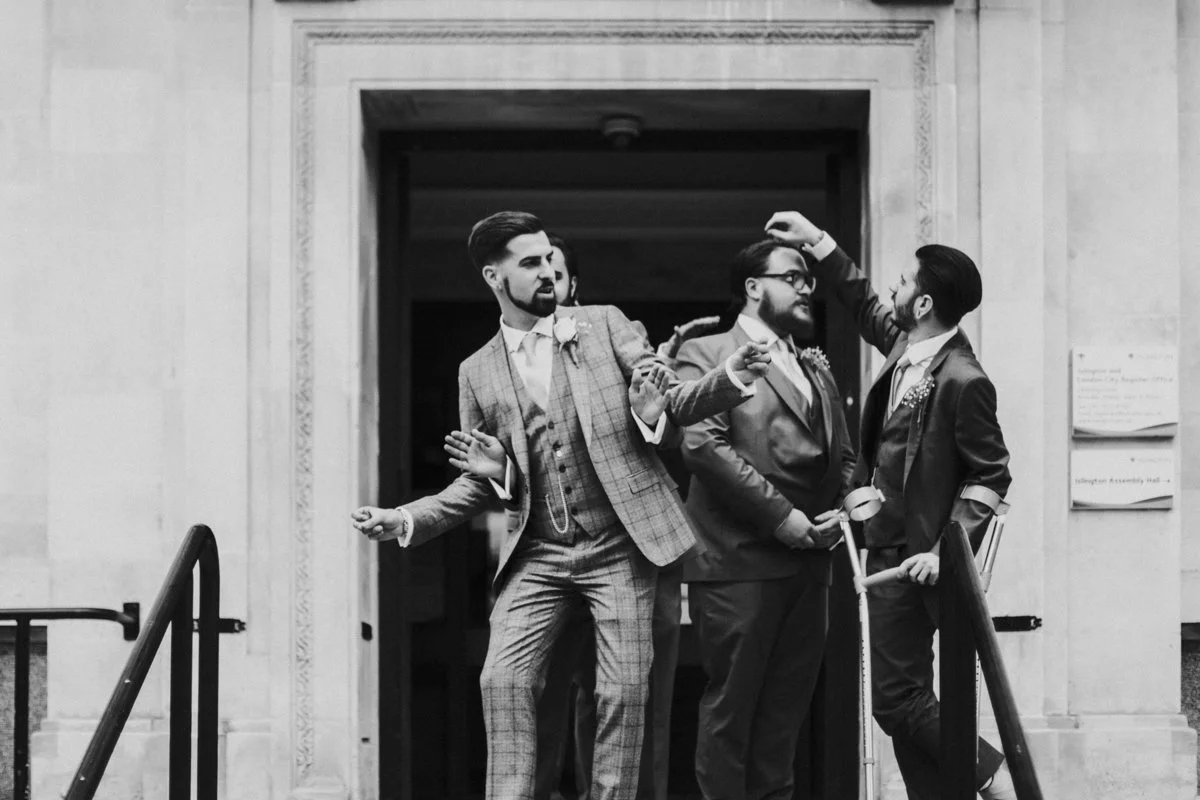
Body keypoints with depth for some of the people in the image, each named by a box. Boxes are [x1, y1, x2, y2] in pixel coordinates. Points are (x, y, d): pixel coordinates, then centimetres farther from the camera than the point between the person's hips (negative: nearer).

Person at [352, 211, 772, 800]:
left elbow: (675, 403, 3)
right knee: (504, 680, -12)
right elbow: (479, 484, 13)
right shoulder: (477, 372, 9)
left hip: (620, 546, -1)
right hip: (538, 554, 1)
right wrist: (405, 520, -1)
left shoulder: (605, 326, 5)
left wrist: (729, 377, -17)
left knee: (622, 692, -4)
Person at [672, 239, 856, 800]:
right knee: (730, 705, -3)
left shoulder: (816, 368, 22)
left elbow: (843, 454, 23)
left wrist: (841, 511, 1)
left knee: (786, 708, 8)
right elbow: (703, 444, -14)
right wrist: (781, 515, -16)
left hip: (808, 560, 7)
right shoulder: (705, 354, -1)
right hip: (739, 563, -6)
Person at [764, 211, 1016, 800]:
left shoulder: (961, 381, -19)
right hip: (886, 546, 9)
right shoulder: (906, 345, 5)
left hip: (911, 557, -9)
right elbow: (867, 308, 26)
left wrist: (947, 551, -21)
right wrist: (816, 242, 26)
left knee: (898, 700, -8)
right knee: (904, 698, 11)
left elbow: (990, 476, -15)